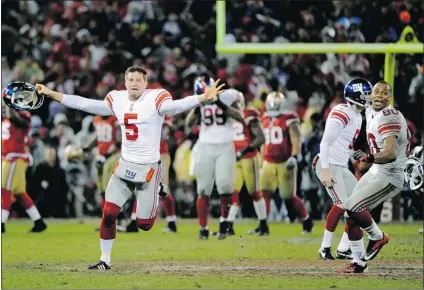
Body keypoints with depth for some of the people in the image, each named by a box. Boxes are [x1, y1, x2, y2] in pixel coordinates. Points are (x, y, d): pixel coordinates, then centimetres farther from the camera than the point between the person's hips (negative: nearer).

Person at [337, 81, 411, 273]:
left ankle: (378, 237, 5)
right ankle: (358, 263, 14)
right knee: (351, 214, 6)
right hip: (375, 172, 9)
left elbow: (390, 153, -36)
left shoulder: (388, 118, -23)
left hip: (390, 177, -9)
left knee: (352, 207, -20)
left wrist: (369, 158, -52)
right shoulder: (370, 113, 6)